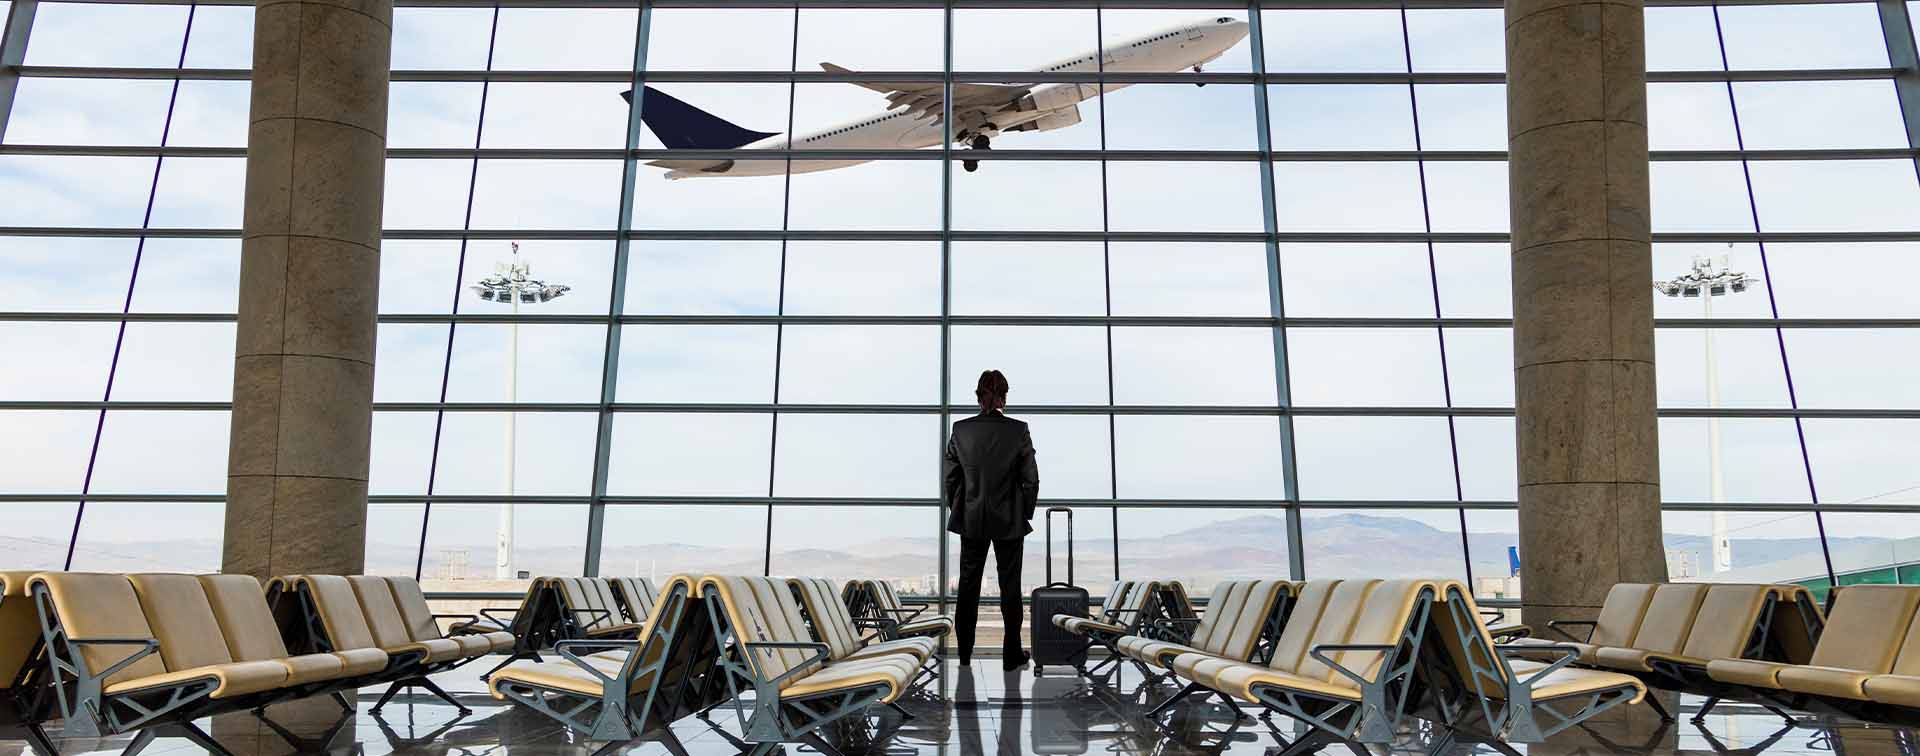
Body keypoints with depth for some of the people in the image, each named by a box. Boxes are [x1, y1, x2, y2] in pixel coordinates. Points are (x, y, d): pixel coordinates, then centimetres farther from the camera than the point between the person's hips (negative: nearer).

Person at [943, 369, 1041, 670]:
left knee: (968, 586, 12)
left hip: (971, 521, 2)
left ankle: (965, 653, 19)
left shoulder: (961, 430, -6)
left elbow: (949, 478, -1)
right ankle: (1012, 654, 15)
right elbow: (1031, 479, -8)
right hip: (1009, 522, -2)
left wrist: (958, 510, 12)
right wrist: (1025, 514, 6)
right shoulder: (1018, 430, -11)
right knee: (1010, 588, 8)